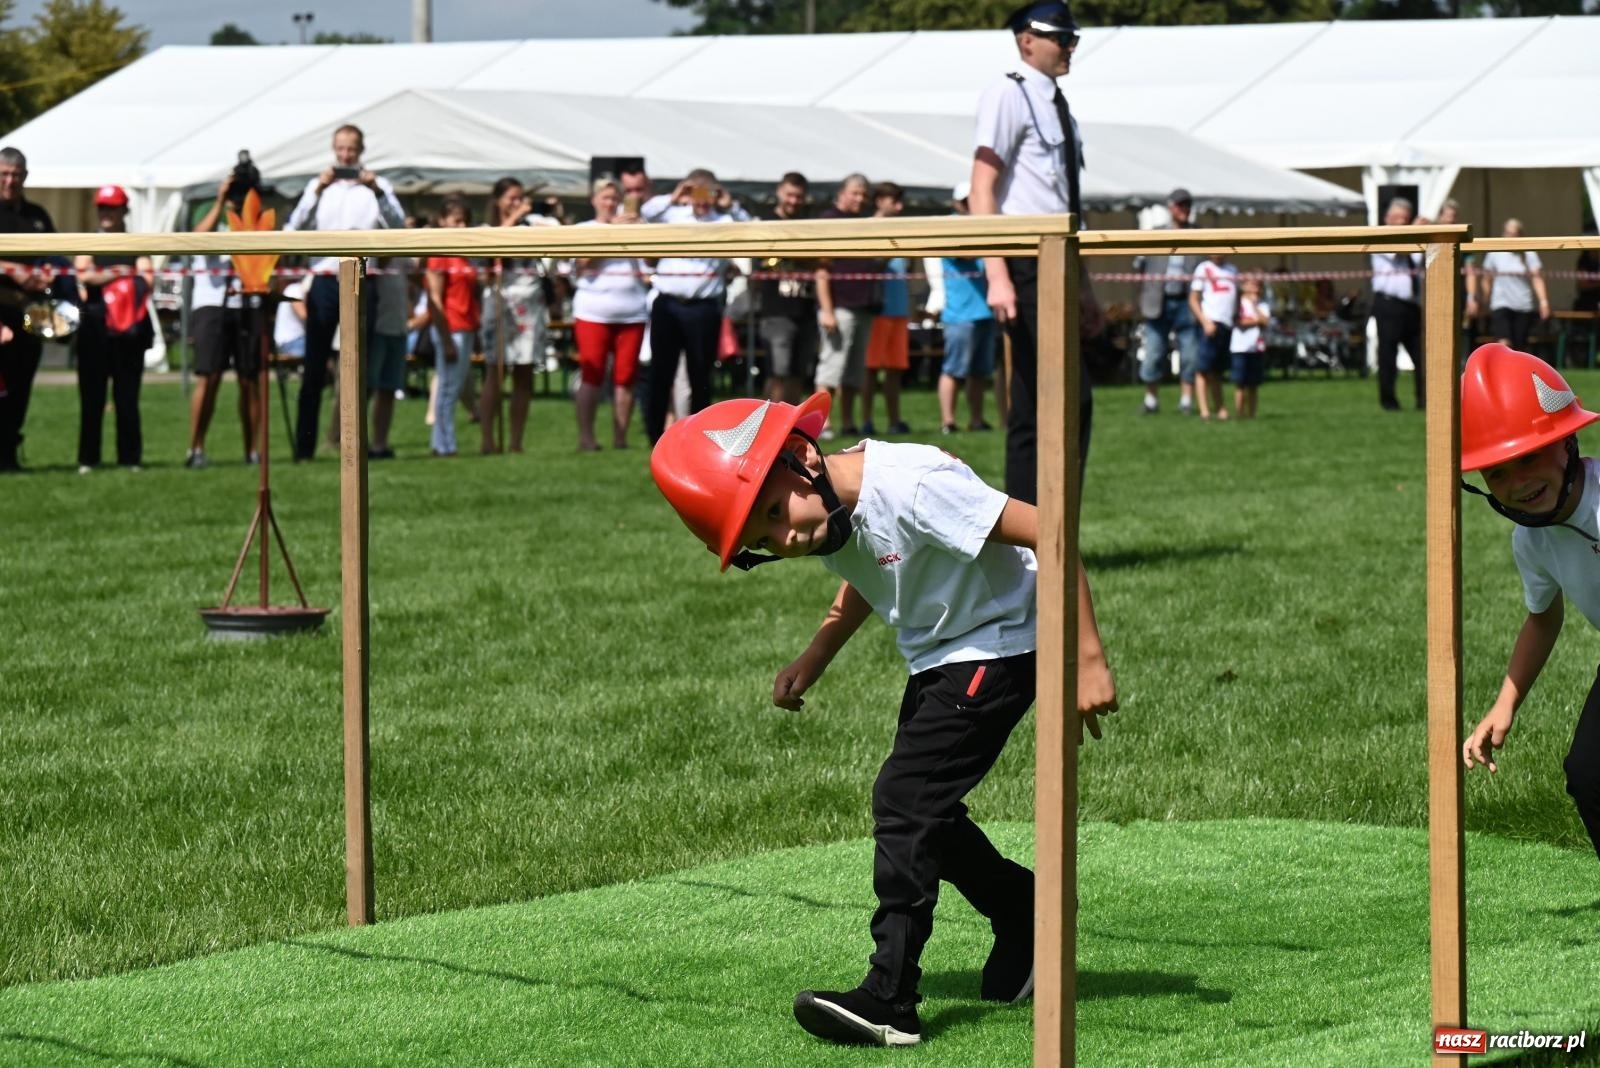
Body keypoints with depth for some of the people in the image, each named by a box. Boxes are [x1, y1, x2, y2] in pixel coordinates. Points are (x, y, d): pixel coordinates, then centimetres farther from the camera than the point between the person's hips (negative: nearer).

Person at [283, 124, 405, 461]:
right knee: (315, 367, -2)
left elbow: (399, 226, -4)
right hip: (325, 279, 0)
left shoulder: (377, 186, 10)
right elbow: (293, 229, -1)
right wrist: (317, 191, -11)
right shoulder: (318, 186, 12)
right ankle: (304, 445, -1)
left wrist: (377, 192, -16)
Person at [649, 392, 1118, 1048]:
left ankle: (889, 1003, -17)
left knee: (905, 799, -16)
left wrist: (1088, 659, -31)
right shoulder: (830, 520, -5)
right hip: (937, 659, 9)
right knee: (923, 814, 11)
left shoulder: (908, 485, -32)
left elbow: (1047, 534, -31)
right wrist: (812, 661, 4)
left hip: (998, 645, -9)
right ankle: (1024, 917, 33)